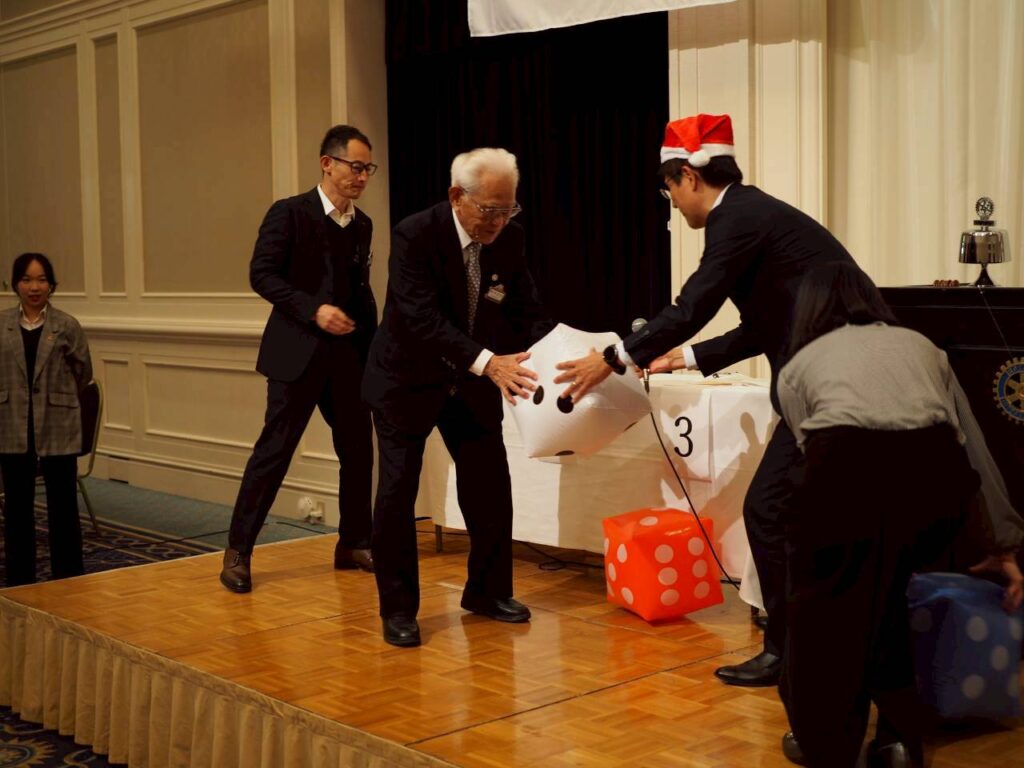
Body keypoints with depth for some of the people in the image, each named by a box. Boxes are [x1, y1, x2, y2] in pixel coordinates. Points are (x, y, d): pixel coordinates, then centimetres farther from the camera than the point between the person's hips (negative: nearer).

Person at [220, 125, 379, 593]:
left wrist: (373, 350, 10)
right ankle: (238, 551, 6)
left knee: (358, 449, 8)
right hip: (298, 352, -6)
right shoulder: (289, 213, -7)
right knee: (274, 449, -4)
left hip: (347, 356, 6)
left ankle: (353, 543, 23)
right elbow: (262, 274, -11)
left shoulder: (362, 225, 11)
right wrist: (314, 310, -21)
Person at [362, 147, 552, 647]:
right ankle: (398, 608, 9)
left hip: (471, 382, 5)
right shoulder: (414, 235, -25)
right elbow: (422, 317, -34)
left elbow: (527, 311, -6)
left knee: (491, 487, 6)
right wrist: (488, 361, -45)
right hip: (408, 380, -5)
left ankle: (488, 592, 24)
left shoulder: (509, 238, -8)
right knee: (397, 492, -4)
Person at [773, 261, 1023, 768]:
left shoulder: (799, 364, 29)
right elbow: (975, 448, 37)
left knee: (822, 602, 25)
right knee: (883, 592, 31)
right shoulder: (921, 345, 36)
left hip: (848, 468, -3)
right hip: (935, 473, 3)